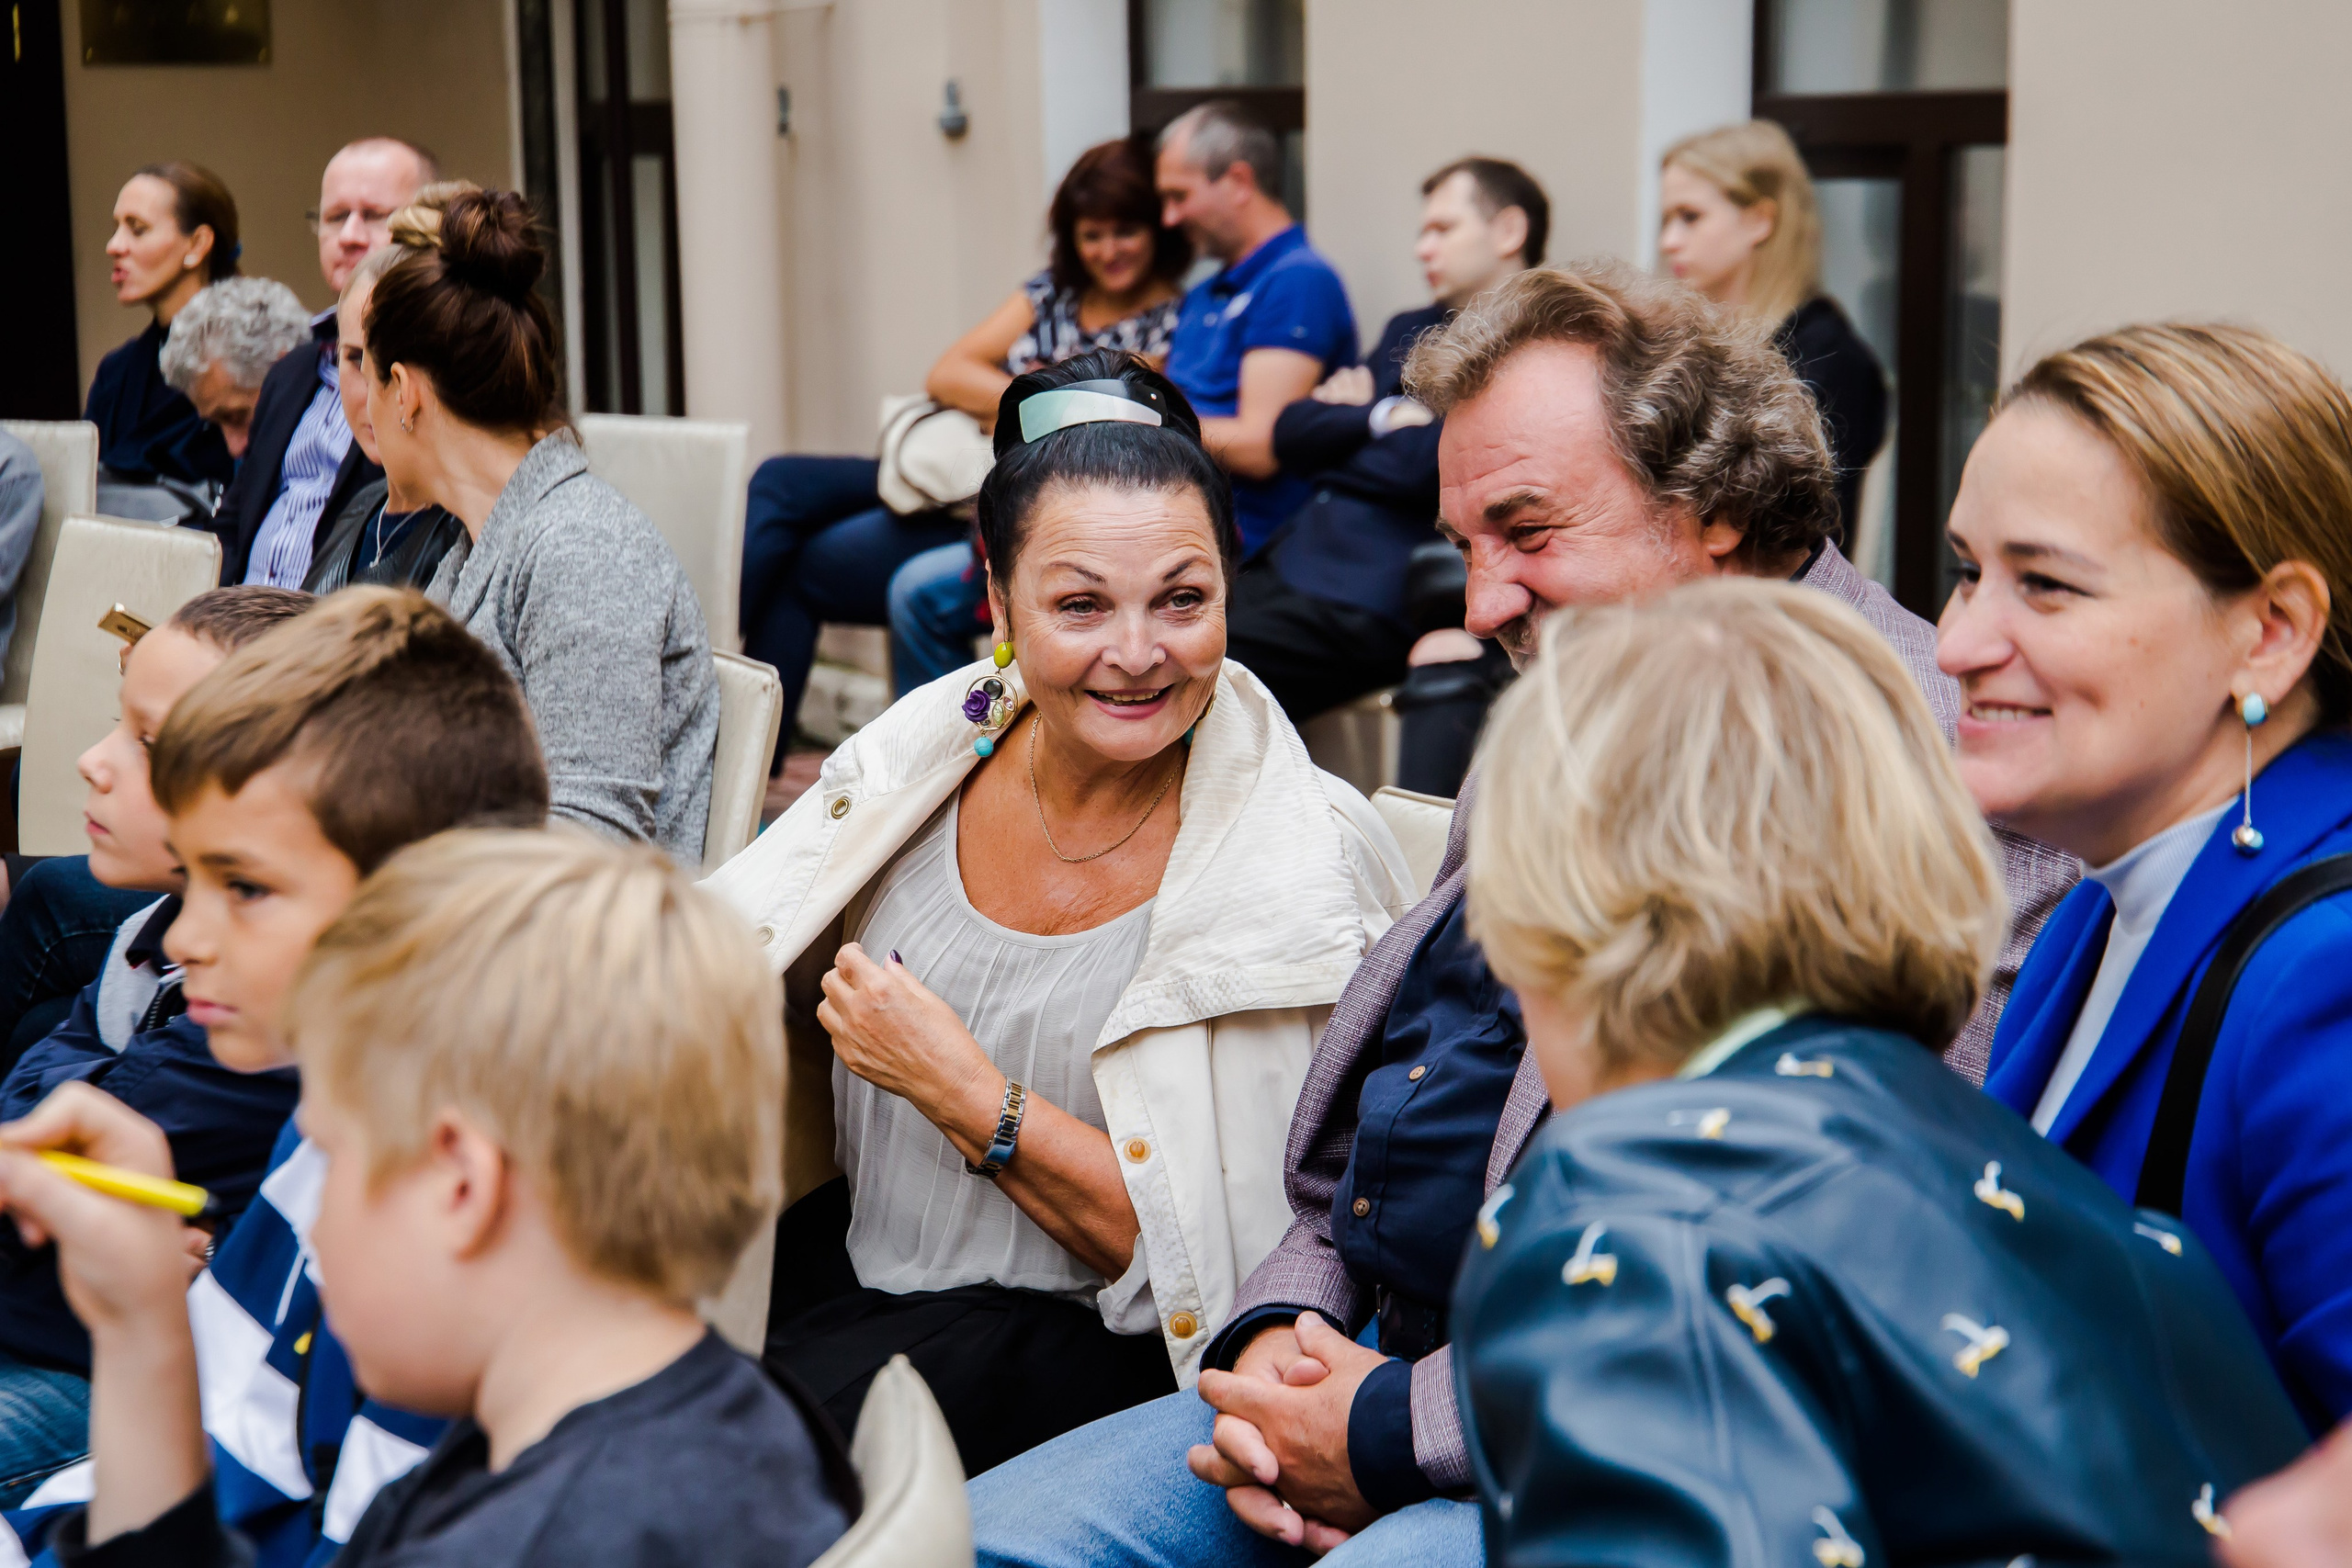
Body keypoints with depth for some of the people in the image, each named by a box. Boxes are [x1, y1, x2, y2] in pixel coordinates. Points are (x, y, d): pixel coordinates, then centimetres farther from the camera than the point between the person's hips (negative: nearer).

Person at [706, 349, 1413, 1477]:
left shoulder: (1306, 868, -13)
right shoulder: (925, 758, 1)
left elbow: (1237, 1267, -16)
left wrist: (966, 1095, -19)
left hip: (1095, 1344, -5)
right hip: (859, 1267, 5)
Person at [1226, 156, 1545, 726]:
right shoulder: (1411, 330, 24)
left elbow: (1423, 465, -16)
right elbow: (1291, 436, 16)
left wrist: (1351, 417, 4)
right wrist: (1381, 417, -3)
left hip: (1374, 599, -8)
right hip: (1287, 563, 8)